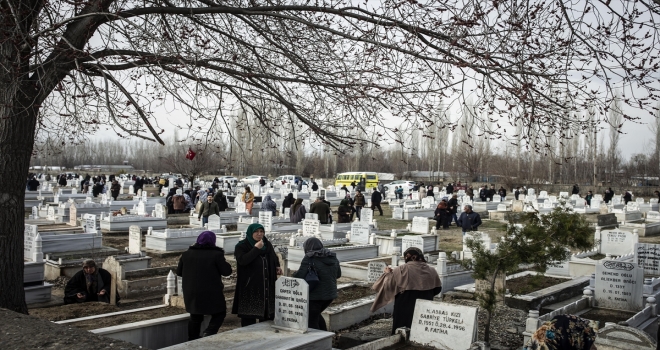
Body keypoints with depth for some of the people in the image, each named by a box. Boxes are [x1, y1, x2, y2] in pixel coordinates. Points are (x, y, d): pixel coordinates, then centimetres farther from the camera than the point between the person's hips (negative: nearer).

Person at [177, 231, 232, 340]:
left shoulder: (186, 254, 3)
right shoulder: (216, 254, -13)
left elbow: (179, 272, 11)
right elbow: (227, 271, -9)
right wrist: (222, 262, 8)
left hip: (191, 294, 5)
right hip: (211, 293, -5)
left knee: (195, 318, 19)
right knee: (219, 314, 11)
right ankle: (209, 333, -9)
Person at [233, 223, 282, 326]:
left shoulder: (268, 245, 12)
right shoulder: (241, 246, -5)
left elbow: (274, 258, 26)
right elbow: (242, 260, -23)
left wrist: (277, 267, 5)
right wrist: (256, 248, -22)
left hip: (267, 287, 5)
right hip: (250, 287, -5)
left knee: (267, 316, 10)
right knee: (249, 319, -3)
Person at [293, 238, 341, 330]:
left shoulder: (309, 258, -15)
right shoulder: (333, 257, 5)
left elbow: (299, 276, -21)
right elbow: (338, 274, 15)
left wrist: (294, 274, 0)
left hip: (315, 296, -7)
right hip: (330, 294, 7)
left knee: (312, 322, 8)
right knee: (316, 314, 28)